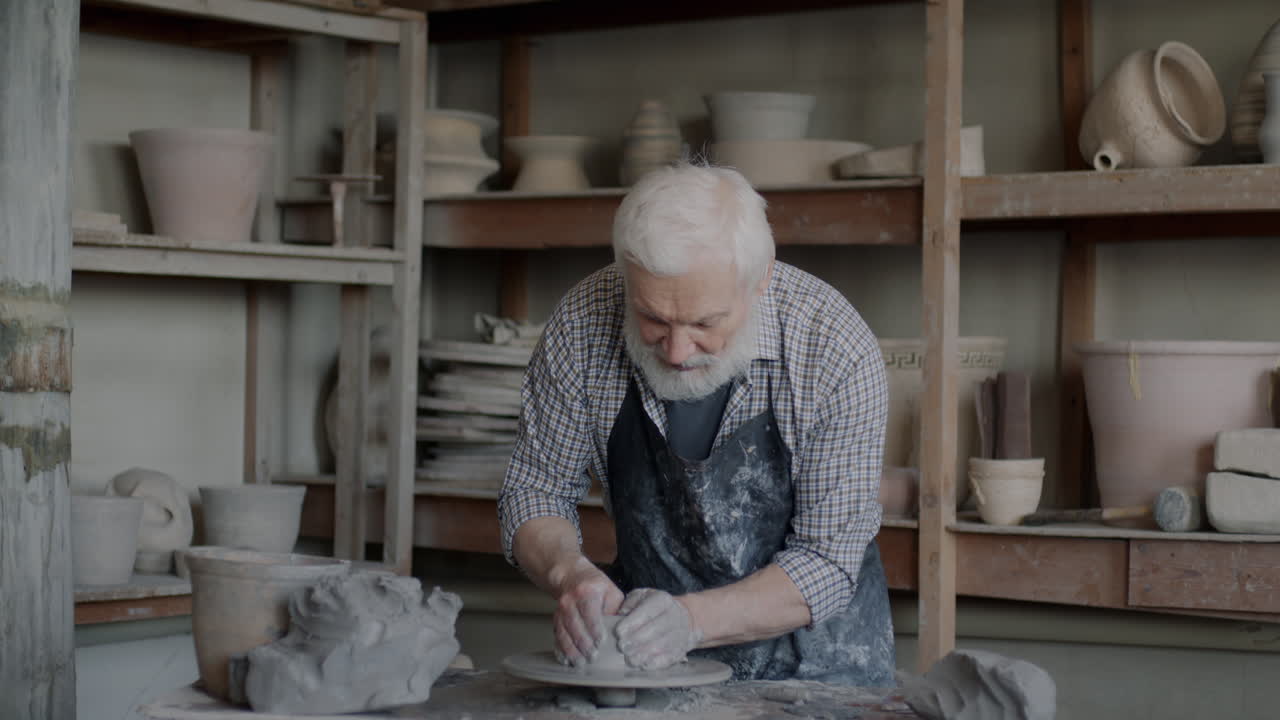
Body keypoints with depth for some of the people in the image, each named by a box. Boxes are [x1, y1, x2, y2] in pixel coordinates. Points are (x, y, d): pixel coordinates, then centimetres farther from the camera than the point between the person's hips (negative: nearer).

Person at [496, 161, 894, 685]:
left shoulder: (839, 350, -21)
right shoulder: (581, 325, -15)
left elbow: (826, 561, -17)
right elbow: (535, 491, -3)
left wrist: (693, 619, -31)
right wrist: (570, 573, -24)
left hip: (811, 652, -1)